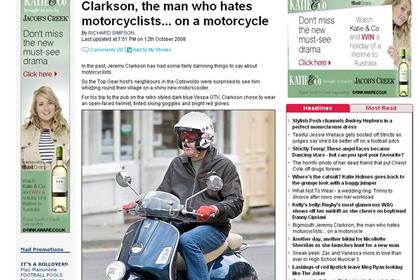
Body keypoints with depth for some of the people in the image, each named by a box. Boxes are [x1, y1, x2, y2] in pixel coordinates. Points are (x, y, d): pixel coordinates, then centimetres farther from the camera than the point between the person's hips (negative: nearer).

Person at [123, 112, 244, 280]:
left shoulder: (224, 165, 3)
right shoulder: (177, 164, 19)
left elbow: (236, 202, -5)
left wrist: (215, 209, -26)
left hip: (212, 227, -5)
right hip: (181, 225, 5)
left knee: (187, 241, -36)